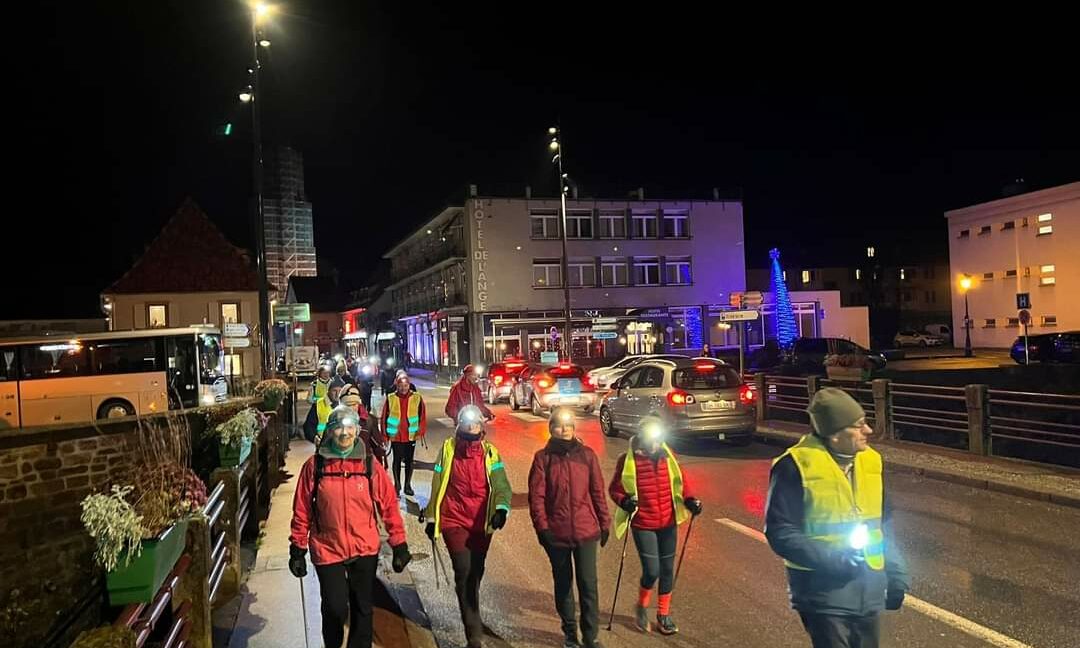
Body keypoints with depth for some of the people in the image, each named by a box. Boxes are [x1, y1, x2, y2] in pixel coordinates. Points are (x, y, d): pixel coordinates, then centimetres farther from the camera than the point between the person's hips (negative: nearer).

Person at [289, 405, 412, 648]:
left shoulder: (369, 464, -4)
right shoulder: (315, 465, -6)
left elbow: (389, 505, -2)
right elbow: (302, 511, -1)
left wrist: (399, 545, -2)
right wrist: (297, 550, 1)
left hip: (365, 550, 1)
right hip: (328, 551, -1)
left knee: (362, 608, 14)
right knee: (335, 609, 2)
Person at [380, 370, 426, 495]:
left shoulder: (417, 398, -4)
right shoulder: (390, 398, -4)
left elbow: (423, 416, 0)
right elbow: (384, 417, 1)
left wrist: (420, 432, -5)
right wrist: (385, 435, 0)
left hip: (411, 436, 1)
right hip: (395, 436, -1)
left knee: (409, 461, 10)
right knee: (397, 461, 8)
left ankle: (408, 485, 23)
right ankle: (397, 485, 19)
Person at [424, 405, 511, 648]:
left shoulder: (490, 452, 0)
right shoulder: (448, 448, -2)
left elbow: (501, 485, -8)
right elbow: (436, 486, 5)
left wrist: (501, 508, -28)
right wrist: (431, 518, 8)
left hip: (481, 523, 2)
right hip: (453, 521, -2)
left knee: (476, 573, 15)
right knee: (464, 570, -14)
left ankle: (472, 617, 42)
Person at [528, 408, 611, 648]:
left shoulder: (587, 455, 2)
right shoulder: (543, 457, -3)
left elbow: (598, 492, 6)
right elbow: (536, 495, -4)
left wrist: (604, 523, 7)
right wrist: (542, 526, -10)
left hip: (585, 530, 0)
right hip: (556, 533, 0)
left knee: (588, 584, -1)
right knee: (563, 584, 14)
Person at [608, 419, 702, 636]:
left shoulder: (668, 456, -2)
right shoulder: (627, 460, -12)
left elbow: (680, 482, 9)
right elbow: (614, 488, -4)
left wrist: (689, 500, -8)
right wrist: (624, 501, -24)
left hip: (668, 523, 4)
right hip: (643, 526, -4)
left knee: (667, 570, 12)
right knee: (652, 571, -7)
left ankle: (664, 615, 31)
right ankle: (641, 607, 23)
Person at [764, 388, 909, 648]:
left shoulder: (870, 460, 4)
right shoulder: (796, 466, -17)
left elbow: (884, 525, 15)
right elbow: (780, 532, -15)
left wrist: (896, 573, 11)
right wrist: (831, 558, -22)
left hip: (869, 589, 6)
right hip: (823, 590, -6)